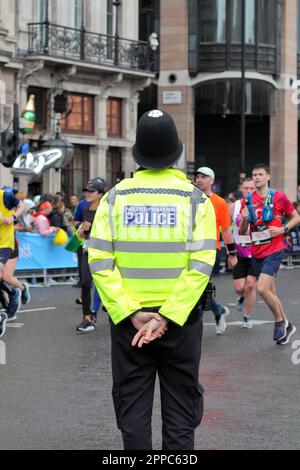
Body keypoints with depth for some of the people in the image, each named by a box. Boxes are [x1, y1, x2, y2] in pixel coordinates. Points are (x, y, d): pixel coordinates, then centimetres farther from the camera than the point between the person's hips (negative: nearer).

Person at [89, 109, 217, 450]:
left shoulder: (116, 197, -1)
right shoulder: (195, 198, -4)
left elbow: (99, 262, -10)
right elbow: (201, 265, -14)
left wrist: (132, 314, -12)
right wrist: (167, 317, -16)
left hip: (128, 319, 1)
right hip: (180, 320, -1)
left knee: (133, 409, 8)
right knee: (180, 411, 8)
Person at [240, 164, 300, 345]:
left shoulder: (278, 197, -4)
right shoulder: (248, 200, 7)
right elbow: (243, 231, 10)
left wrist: (283, 229, -12)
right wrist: (244, 219, -11)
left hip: (274, 250, -6)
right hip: (257, 253, 6)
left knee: (262, 289, -18)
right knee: (270, 291, 11)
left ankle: (280, 321, 3)